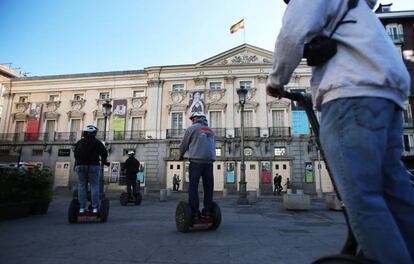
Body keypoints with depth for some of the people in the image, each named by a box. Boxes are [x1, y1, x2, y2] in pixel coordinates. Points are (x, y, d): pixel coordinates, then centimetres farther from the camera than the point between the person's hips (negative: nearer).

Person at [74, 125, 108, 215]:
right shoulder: (97, 142, 1)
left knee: (82, 186, 5)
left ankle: (82, 208, 2)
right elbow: (104, 152, 0)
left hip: (80, 166, 4)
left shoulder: (79, 142, 12)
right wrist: (103, 161, 17)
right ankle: (95, 208, -5)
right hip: (93, 165, -3)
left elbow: (75, 154, 14)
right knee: (94, 186, -2)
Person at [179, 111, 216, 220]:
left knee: (193, 187, -1)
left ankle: (195, 212, -3)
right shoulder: (211, 130, 20)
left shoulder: (192, 128, 5)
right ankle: (207, 211, 10)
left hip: (196, 161, -4)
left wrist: (181, 155, 27)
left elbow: (183, 145, 10)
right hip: (209, 161, 5)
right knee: (208, 187, 8)